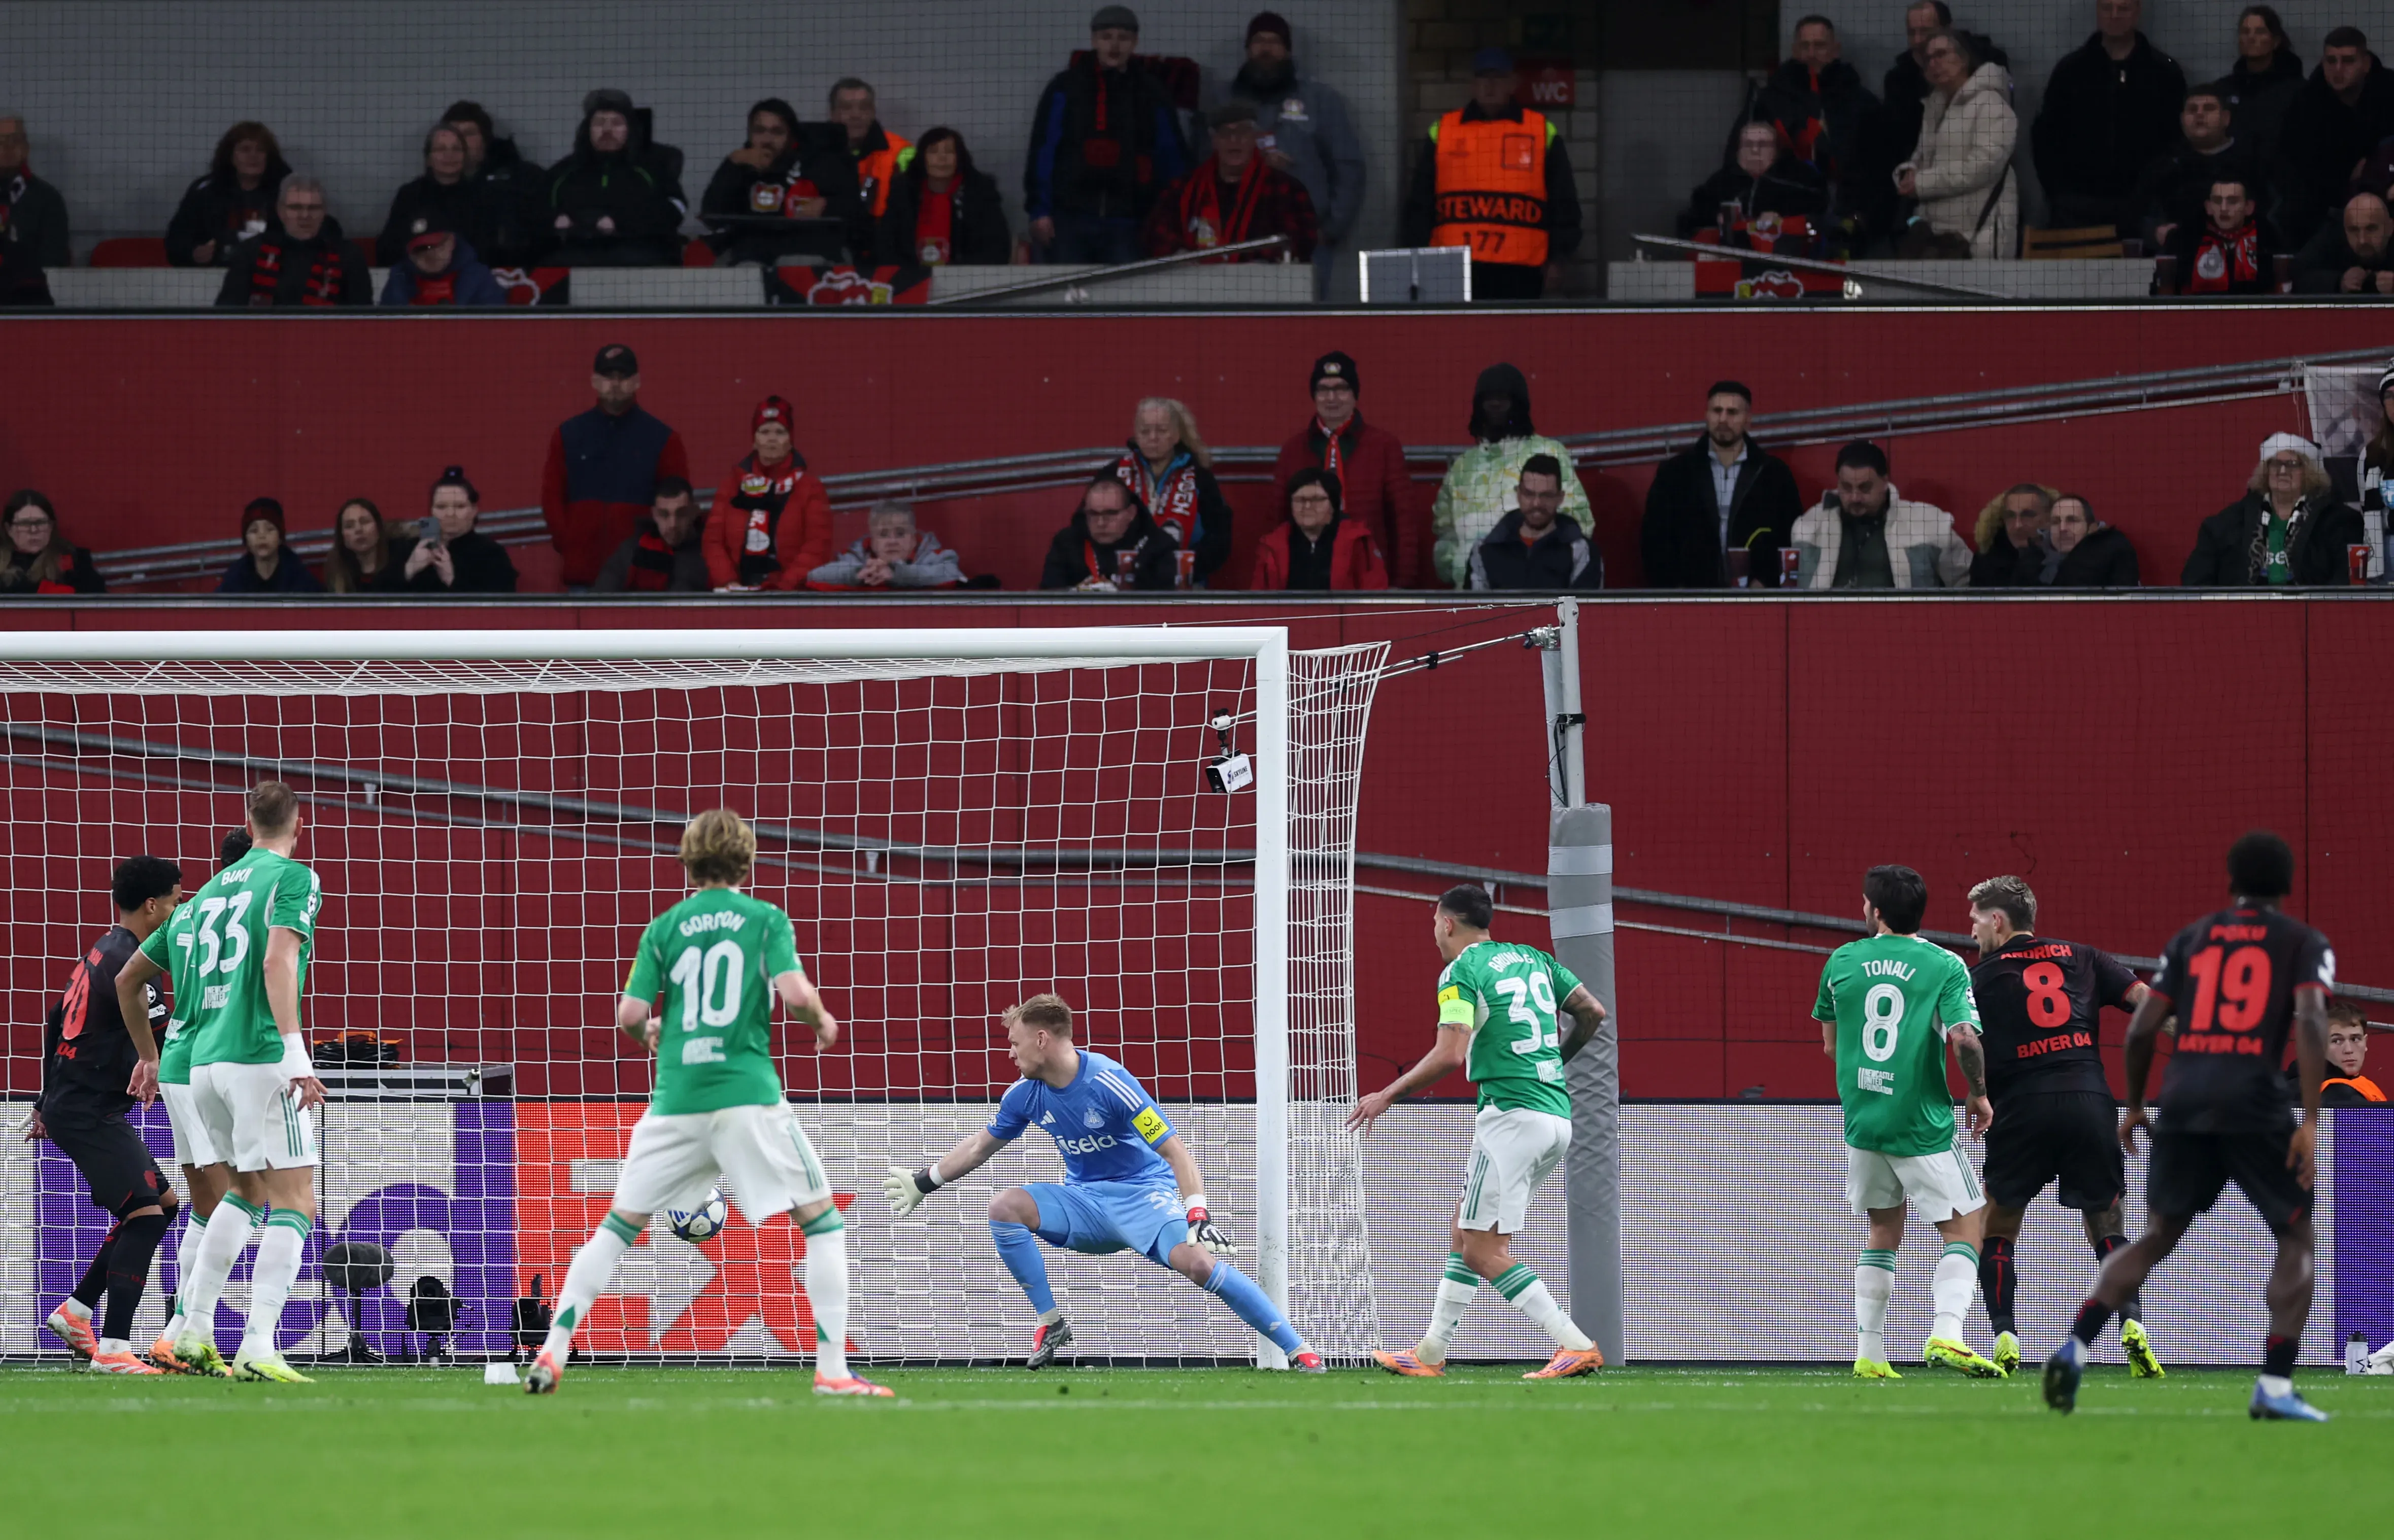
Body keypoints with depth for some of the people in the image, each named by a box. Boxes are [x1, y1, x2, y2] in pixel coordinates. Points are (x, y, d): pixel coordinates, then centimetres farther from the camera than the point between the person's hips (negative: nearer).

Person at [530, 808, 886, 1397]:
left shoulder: (665, 928, 8)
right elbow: (794, 993, -12)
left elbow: (630, 1015, 3)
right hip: (748, 1096, -3)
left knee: (619, 1226, 14)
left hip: (676, 1100, 3)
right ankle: (832, 1367, -6)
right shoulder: (767, 920, 2)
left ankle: (552, 1355, 6)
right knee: (822, 1221, 5)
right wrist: (823, 1022, 9)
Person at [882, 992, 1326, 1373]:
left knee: (1198, 1262, -32)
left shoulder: (1108, 1083, -22)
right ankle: (1051, 1324, -7)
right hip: (1085, 1200, 6)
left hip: (1143, 1194, -6)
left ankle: (1297, 1349, -27)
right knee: (1005, 1208, -18)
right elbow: (981, 1146, 18)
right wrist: (924, 1181, 23)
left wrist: (1199, 1216, -32)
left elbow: (1174, 1150, -22)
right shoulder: (1026, 1095, -2)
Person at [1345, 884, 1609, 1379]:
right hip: (1557, 1113, 9)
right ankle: (1431, 1354, 18)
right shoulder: (1531, 959, 16)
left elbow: (1450, 1054, -18)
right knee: (1465, 1230, 17)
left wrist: (1388, 1095, -7)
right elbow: (1593, 1012, 15)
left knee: (1484, 1250, -6)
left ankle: (1576, 1347, -15)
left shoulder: (1460, 972, -7)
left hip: (1512, 1112, -9)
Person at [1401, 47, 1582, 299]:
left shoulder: (1544, 133, 10)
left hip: (1519, 270, -1)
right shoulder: (1441, 132, 13)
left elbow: (1564, 202, 12)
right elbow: (1419, 202, 15)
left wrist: (1556, 259, 5)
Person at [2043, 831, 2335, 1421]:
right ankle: (2275, 1386, -4)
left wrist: (2133, 1105, 25)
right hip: (2253, 1100, -4)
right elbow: (2311, 1021, -9)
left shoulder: (2192, 938, 17)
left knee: (2159, 1236, 16)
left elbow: (2142, 1027, 12)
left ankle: (2076, 1347, -2)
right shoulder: (2303, 942, 7)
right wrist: (2311, 1120, -13)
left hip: (2183, 1096, 4)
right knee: (2296, 1238, 10)